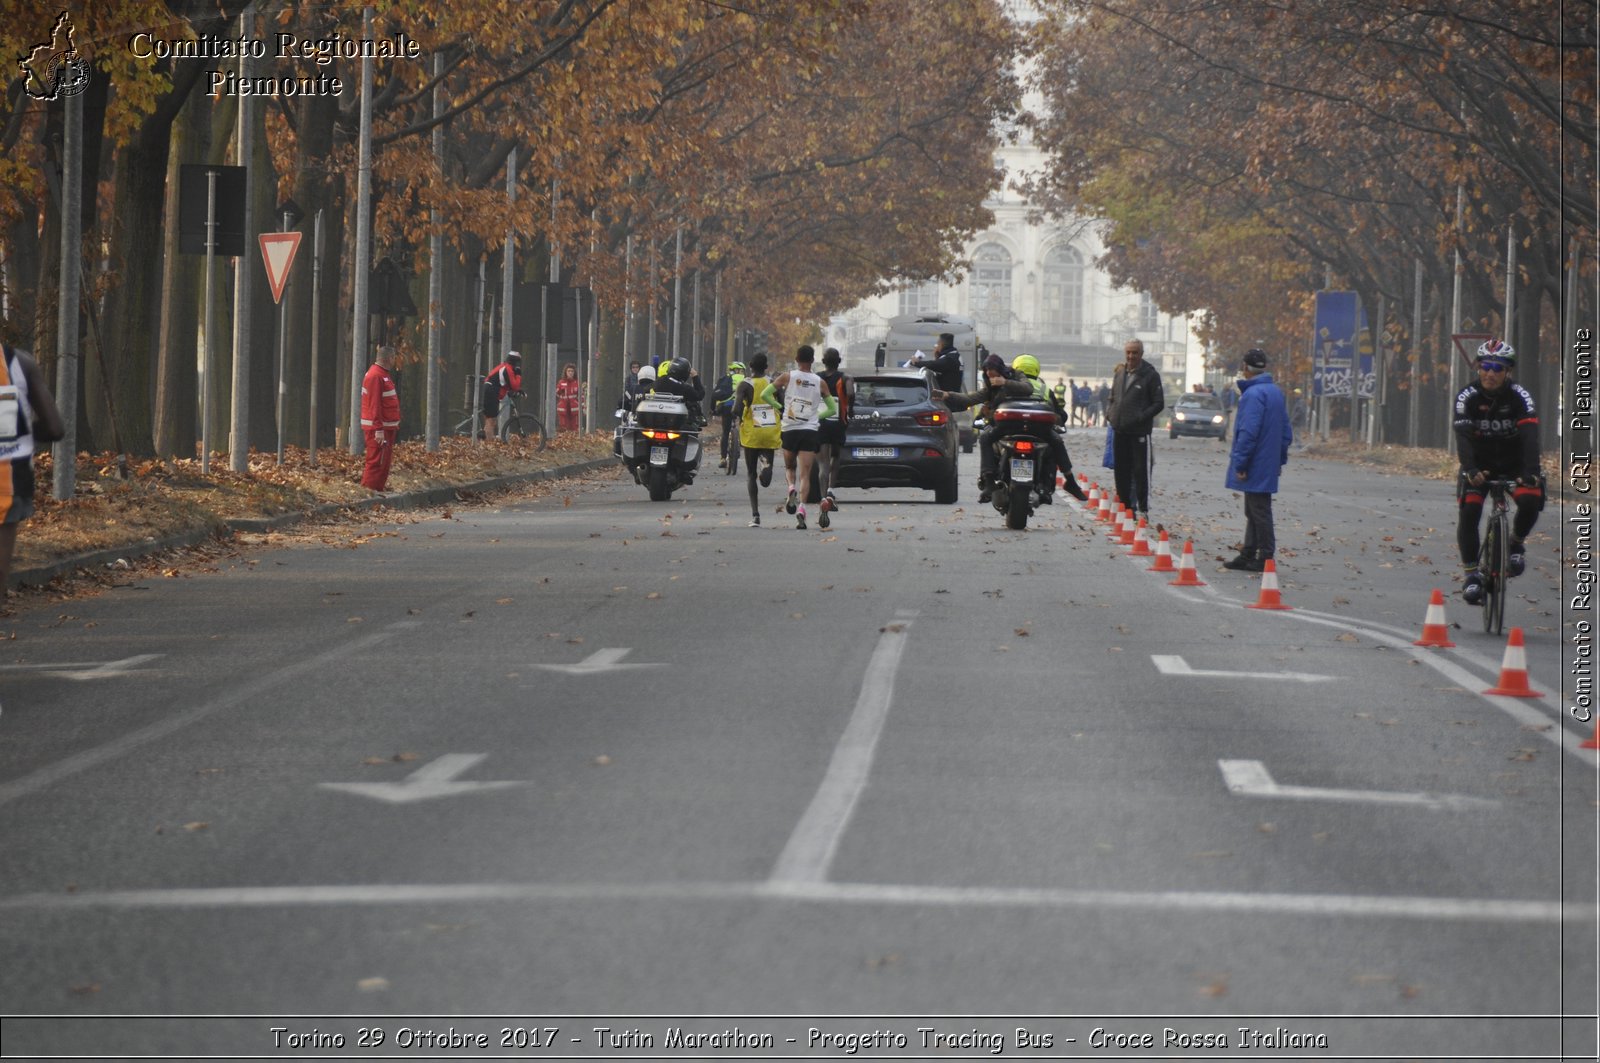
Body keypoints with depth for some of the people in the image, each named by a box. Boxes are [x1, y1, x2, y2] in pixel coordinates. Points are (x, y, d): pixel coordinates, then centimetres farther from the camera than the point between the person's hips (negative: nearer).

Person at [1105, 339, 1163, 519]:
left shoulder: (1150, 375, -5)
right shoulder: (1119, 373, 12)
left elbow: (1159, 404, -5)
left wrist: (1141, 417, -16)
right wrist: (1109, 413, 5)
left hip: (1140, 432, -6)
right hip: (1120, 431, 6)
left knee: (1141, 471, -6)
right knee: (1121, 471, 10)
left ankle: (1143, 509, -4)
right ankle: (1125, 506, 18)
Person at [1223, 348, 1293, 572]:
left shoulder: (1253, 394, -17)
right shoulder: (1276, 392, 13)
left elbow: (1248, 432, -22)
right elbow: (1286, 431, 18)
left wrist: (1240, 463, -18)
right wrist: (1280, 459, 22)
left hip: (1255, 467, -9)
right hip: (1269, 465, 9)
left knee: (1259, 511, -4)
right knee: (1255, 511, 14)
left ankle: (1265, 557, -1)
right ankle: (1248, 556, 19)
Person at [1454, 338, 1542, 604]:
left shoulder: (1519, 396, -17)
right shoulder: (1468, 397, -16)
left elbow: (1530, 435, -30)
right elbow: (1463, 436, -28)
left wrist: (1531, 471, -46)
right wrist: (1470, 470, -47)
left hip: (1514, 463, 0)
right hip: (1479, 464, 0)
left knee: (1531, 501, -27)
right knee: (1469, 511, -21)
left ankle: (1516, 543, 3)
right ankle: (1470, 573, -11)